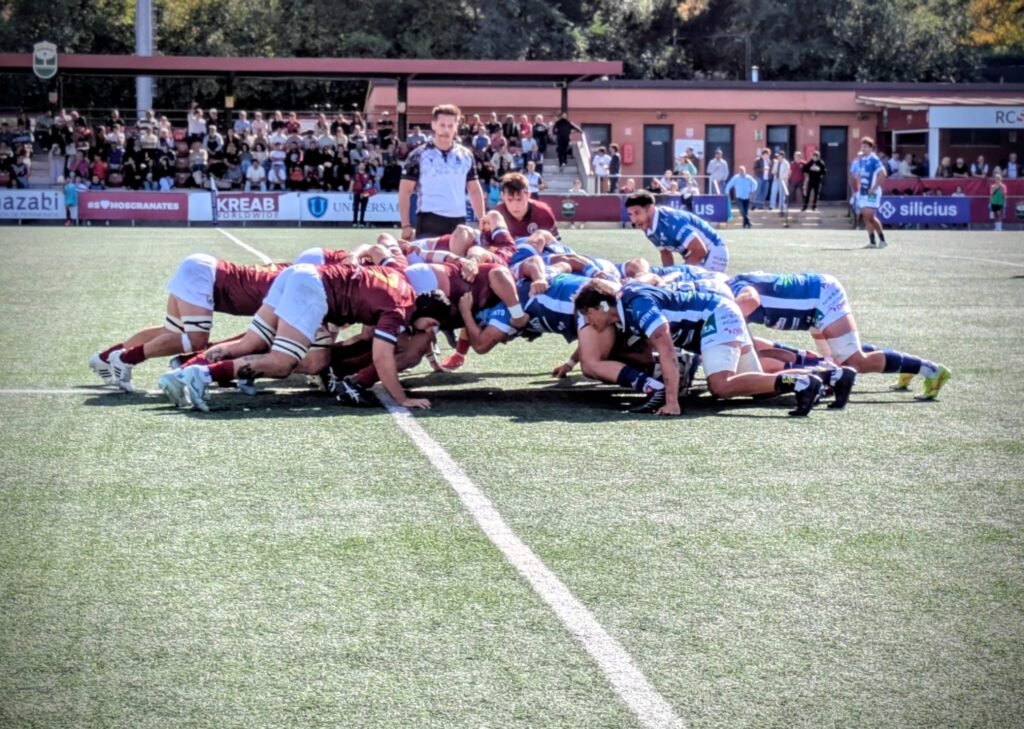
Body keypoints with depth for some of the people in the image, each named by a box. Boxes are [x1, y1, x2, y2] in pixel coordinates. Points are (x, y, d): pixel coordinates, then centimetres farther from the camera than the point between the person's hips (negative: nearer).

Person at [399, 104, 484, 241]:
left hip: (458, 223, 4)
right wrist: (406, 226, -8)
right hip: (428, 223, -4)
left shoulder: (466, 156, 11)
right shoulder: (419, 156, -1)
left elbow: (475, 190, 17)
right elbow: (405, 191, 0)